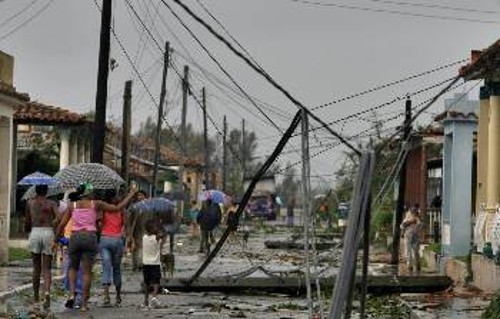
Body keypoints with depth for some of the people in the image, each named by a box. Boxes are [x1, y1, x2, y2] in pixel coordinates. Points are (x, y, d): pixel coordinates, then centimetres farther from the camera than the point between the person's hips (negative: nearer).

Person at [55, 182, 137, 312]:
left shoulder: (72, 206, 9)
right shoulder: (96, 204, 3)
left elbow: (61, 225, 5)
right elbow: (118, 208, 3)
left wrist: (55, 240, 15)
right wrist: (131, 194, 12)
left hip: (75, 237, 2)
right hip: (90, 237, -2)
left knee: (73, 267, 22)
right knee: (87, 271, 5)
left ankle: (72, 293, 0)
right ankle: (84, 303, 4)